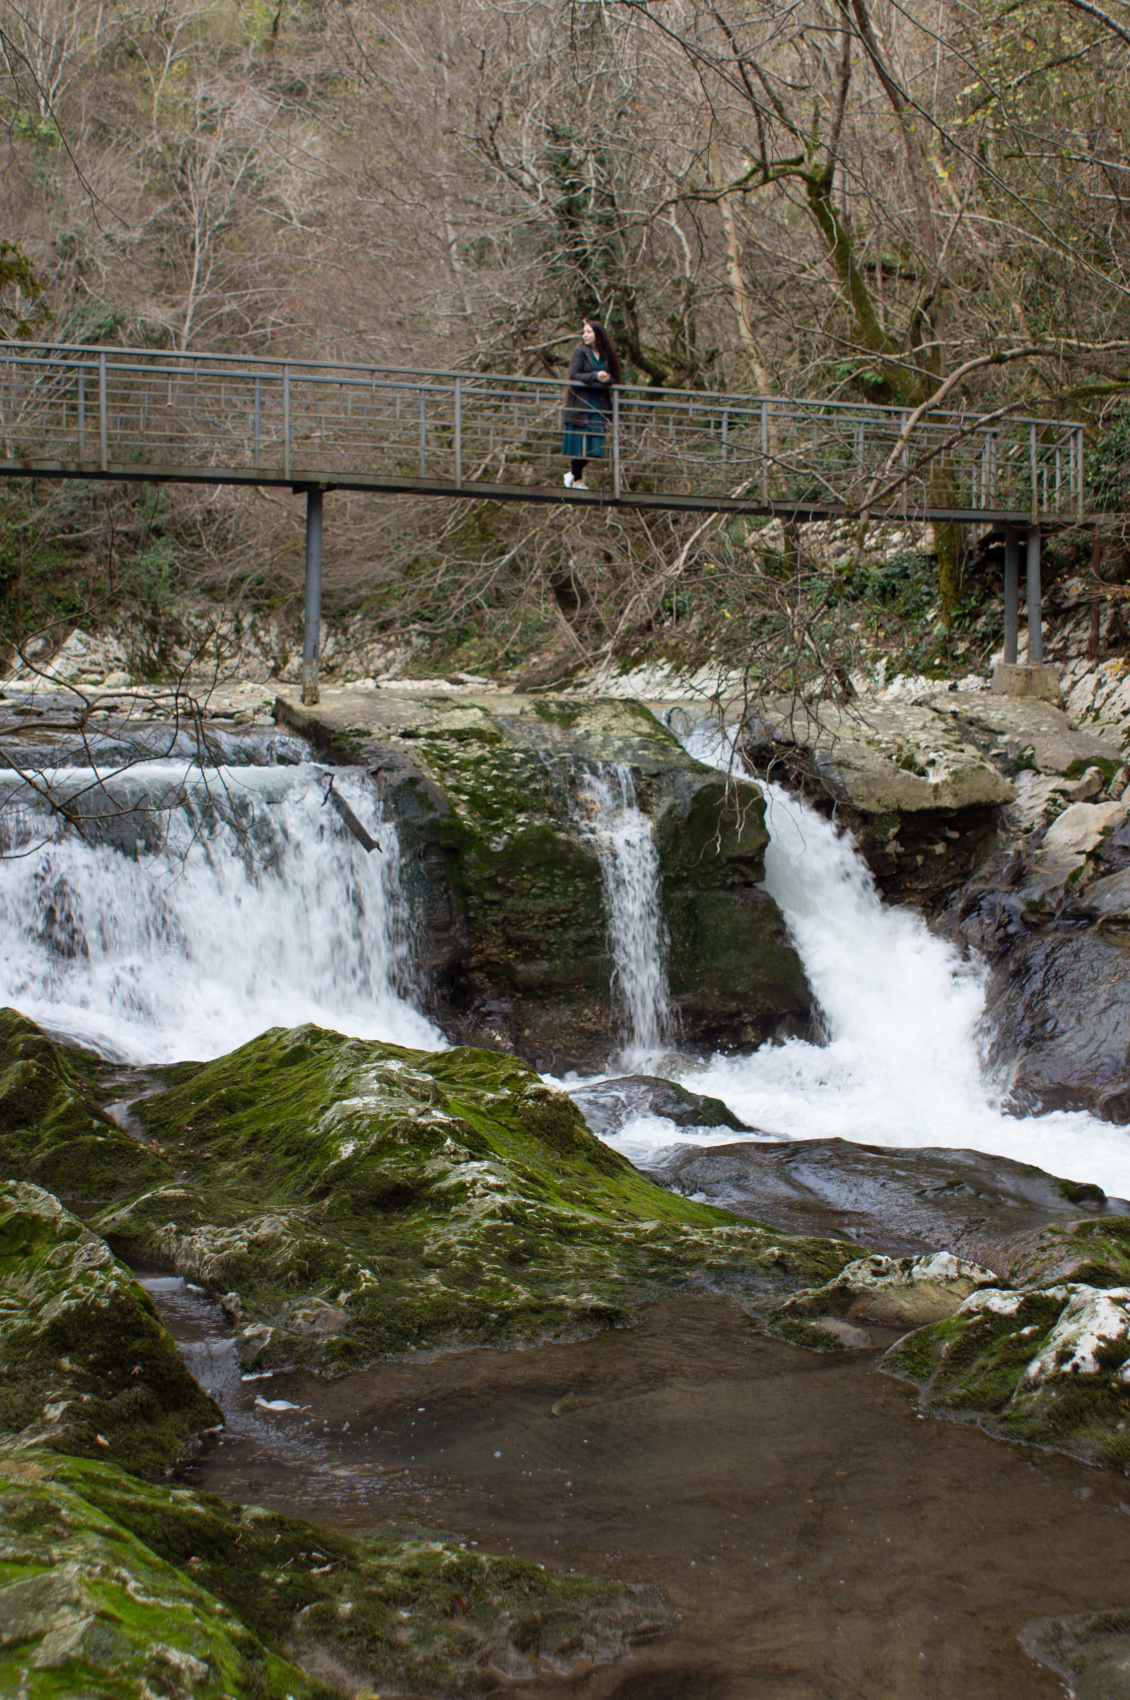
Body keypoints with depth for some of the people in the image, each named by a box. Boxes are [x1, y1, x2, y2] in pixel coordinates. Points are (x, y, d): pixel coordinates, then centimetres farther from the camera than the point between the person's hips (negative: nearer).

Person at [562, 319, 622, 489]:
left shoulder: (606, 356, 13)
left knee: (594, 444, 1)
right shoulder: (580, 352, 0)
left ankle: (574, 473, 20)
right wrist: (595, 376, -20)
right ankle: (577, 479, 6)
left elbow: (613, 379, 13)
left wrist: (607, 379, -11)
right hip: (581, 404, -5)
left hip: (599, 405, 5)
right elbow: (573, 375, -9)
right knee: (580, 442, -6)